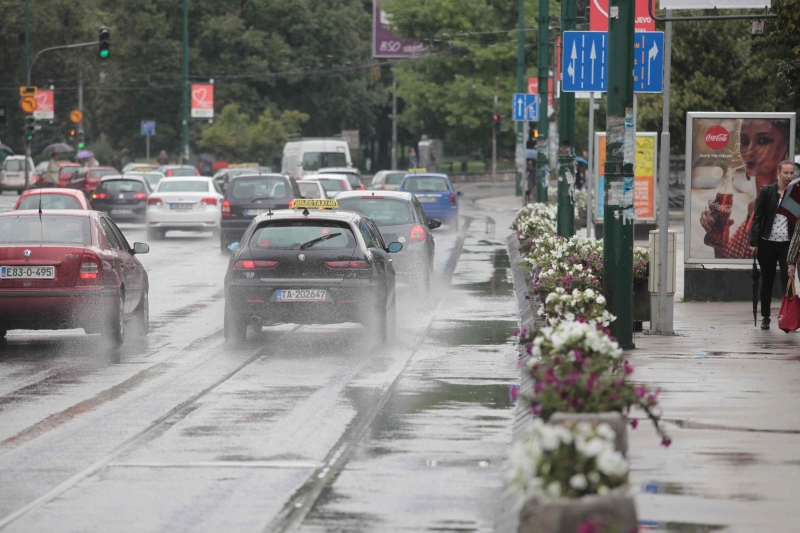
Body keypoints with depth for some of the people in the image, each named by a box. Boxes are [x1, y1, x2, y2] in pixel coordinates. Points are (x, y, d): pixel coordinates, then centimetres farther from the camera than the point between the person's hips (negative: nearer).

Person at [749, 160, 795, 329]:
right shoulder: (766, 191, -1)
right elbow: (757, 218, -2)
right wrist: (754, 242, -8)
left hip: (787, 244, 0)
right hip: (767, 243, 0)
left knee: (788, 281, -8)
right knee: (767, 281, 9)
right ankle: (765, 317, 18)